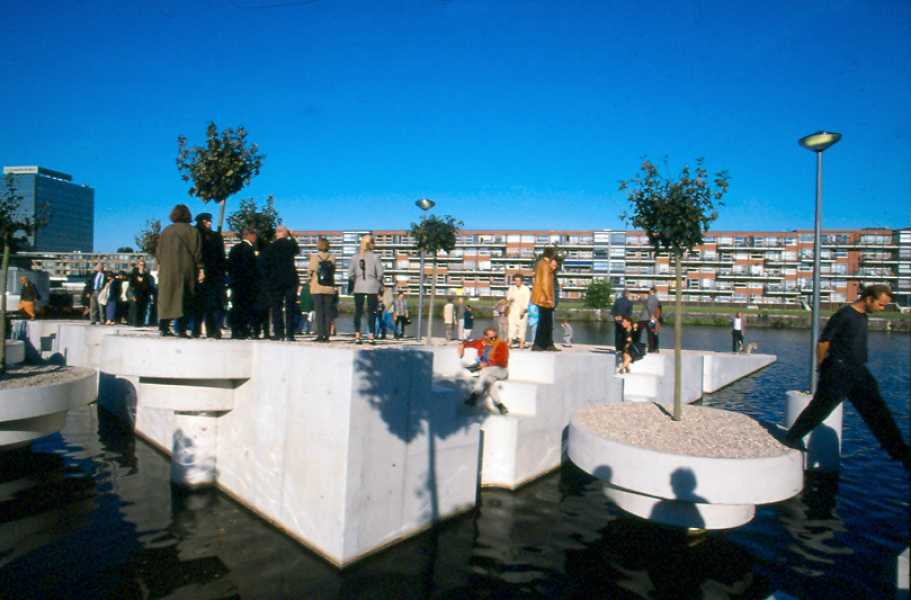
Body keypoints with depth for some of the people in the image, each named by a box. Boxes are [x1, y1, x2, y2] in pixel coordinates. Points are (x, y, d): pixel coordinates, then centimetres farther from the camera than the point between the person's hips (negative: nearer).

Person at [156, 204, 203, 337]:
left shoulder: (166, 230, 11)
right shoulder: (192, 231, -2)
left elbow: (158, 251, 13)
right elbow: (197, 251, -7)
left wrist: (160, 266, 21)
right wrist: (200, 269, -6)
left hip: (167, 270, 4)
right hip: (185, 270, -4)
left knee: (167, 298, 9)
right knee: (183, 299, -3)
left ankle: (164, 327, 8)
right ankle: (181, 329, -8)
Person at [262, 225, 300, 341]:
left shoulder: (270, 247, -2)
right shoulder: (291, 244, -1)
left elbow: (265, 265, -2)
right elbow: (297, 251, 22)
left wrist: (268, 279, 7)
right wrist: (291, 237, 17)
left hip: (275, 280, 0)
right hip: (291, 280, 0)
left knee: (276, 308, 6)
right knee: (290, 308, 2)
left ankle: (279, 333, 2)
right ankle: (289, 334, -2)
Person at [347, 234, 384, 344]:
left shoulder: (355, 257, 2)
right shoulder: (374, 257, -6)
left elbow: (350, 274, 0)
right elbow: (380, 273, -8)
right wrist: (379, 282, 9)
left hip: (358, 287, 2)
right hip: (372, 287, -2)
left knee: (358, 311, 8)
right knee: (371, 312, 4)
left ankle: (357, 336, 6)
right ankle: (371, 336, 1)